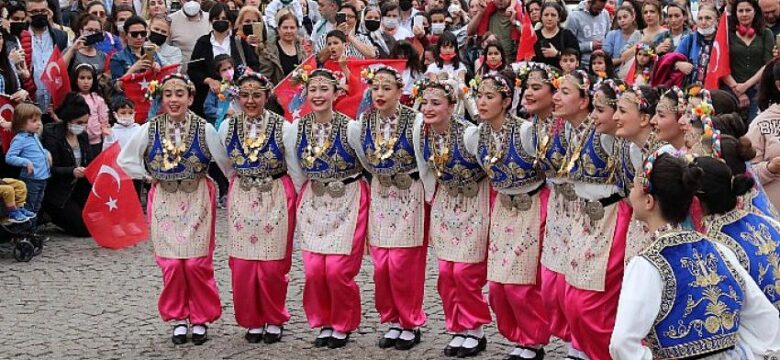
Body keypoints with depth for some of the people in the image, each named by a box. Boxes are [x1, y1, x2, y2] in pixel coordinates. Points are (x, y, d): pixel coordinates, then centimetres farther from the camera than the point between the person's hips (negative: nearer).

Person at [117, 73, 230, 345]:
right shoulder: (150, 129, -2)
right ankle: (178, 318, 14)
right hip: (165, 201, 1)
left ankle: (201, 319, 12)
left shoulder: (204, 129, -7)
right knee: (171, 263, -1)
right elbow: (125, 159, 9)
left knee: (197, 262, -3)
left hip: (197, 200, -1)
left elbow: (226, 163, 1)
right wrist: (149, 177, 5)